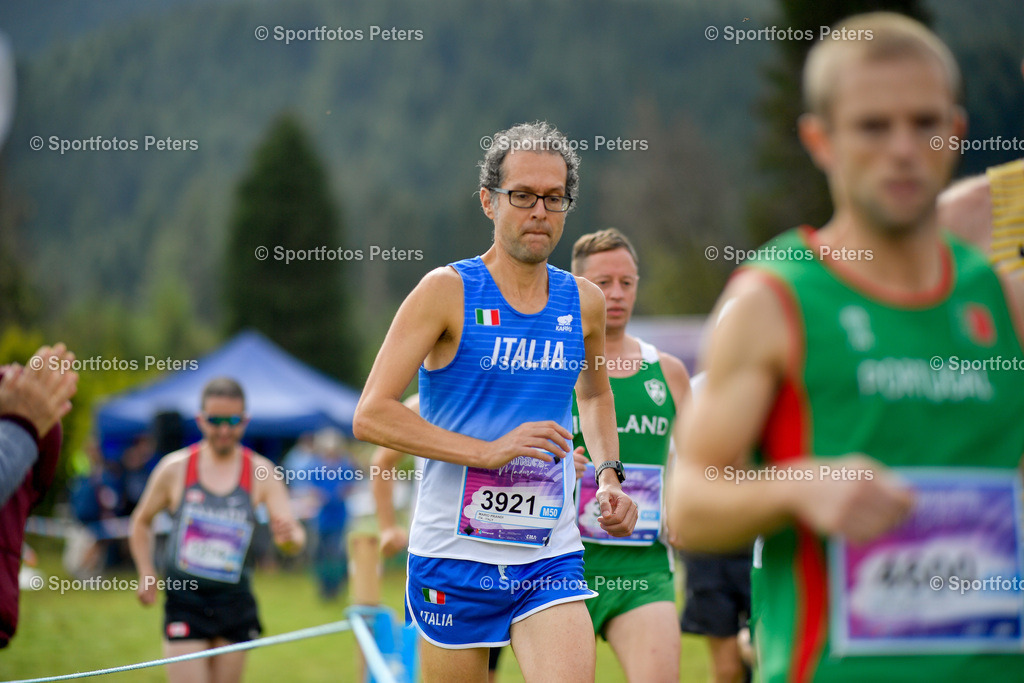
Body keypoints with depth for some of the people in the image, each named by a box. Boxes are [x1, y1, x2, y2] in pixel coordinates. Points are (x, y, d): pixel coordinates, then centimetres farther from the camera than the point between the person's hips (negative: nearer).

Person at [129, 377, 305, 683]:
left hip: (235, 602, 2)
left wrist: (289, 537, -34)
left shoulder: (261, 472, -2)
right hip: (184, 599, -1)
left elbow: (295, 537, -9)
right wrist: (146, 575, 0)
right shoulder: (175, 468, -2)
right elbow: (141, 521, 13)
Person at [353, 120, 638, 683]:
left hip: (551, 557, 3)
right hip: (454, 553, -3)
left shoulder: (584, 303, 7)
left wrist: (609, 476, 12)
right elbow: (371, 416, -13)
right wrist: (489, 450, -19)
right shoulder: (447, 291, -7)